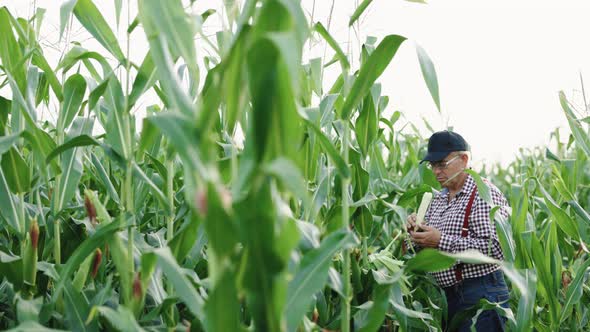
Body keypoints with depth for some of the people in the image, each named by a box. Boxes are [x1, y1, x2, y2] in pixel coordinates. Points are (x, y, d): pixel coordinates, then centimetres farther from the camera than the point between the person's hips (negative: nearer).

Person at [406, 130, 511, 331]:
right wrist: (417, 233, -3)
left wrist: (441, 241, -24)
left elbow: (494, 247, -23)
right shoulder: (438, 199, 12)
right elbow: (429, 247, 19)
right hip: (449, 296, 8)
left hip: (481, 296, -7)